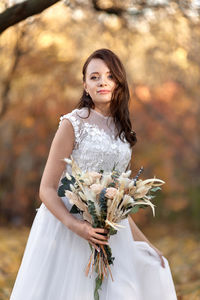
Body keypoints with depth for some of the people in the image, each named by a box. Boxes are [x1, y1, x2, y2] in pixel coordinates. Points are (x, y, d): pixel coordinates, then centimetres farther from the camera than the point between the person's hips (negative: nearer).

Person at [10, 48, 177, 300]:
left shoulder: (121, 130, 12)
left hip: (110, 234, 5)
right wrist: (75, 226, -25)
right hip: (67, 230, -5)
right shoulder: (73, 124, -6)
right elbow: (47, 189, -9)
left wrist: (142, 241, 16)